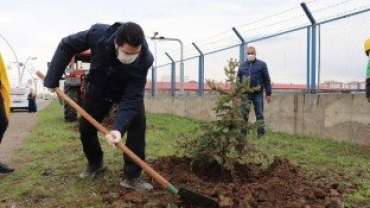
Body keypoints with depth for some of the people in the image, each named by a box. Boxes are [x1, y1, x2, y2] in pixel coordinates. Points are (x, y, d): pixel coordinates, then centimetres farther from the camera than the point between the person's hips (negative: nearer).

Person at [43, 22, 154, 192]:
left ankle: (132, 176, -9)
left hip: (128, 91, -1)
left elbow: (132, 98, -36)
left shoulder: (144, 59, -38)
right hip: (98, 87, 2)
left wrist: (118, 127, -48)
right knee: (85, 127, 6)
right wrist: (52, 79, -20)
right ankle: (95, 163, 33)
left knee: (137, 125, -20)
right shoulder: (98, 34, -37)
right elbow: (66, 46, -20)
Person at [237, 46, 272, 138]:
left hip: (258, 93, -2)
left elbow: (267, 80, 1)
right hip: (245, 93, 3)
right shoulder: (242, 66, 10)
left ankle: (261, 134, 7)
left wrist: (268, 94, -3)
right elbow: (238, 80, 12)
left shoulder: (262, 64, 2)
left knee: (259, 114, 2)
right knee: (244, 115, 5)